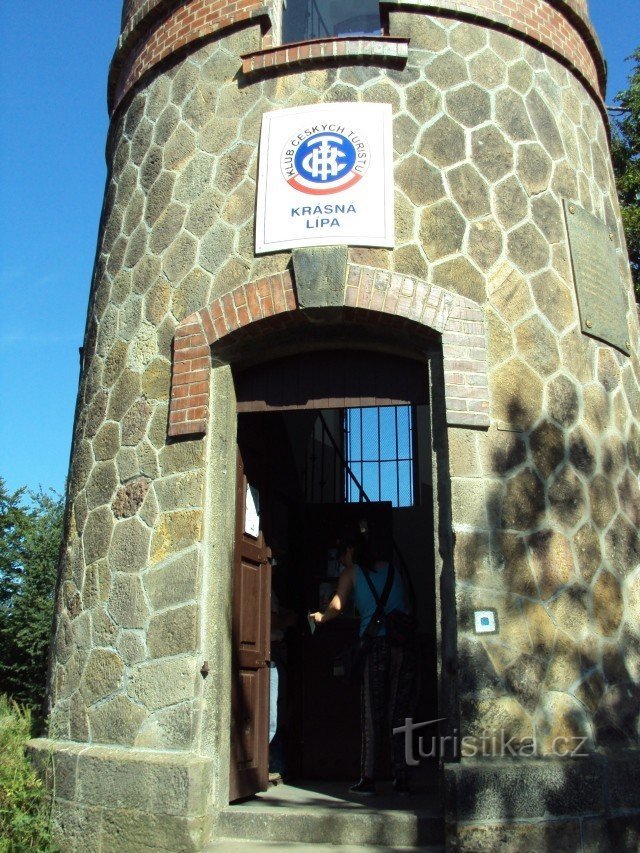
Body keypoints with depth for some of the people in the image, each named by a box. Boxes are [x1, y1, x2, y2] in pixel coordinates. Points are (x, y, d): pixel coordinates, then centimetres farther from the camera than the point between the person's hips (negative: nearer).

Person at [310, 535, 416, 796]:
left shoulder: (351, 573, 9)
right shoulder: (391, 568, 19)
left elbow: (337, 606, 1)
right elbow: (404, 605, 20)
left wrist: (321, 617, 19)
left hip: (376, 642, -3)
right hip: (404, 642, 3)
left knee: (373, 713, 2)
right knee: (401, 711, 6)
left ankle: (368, 779, 3)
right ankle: (401, 778, 7)